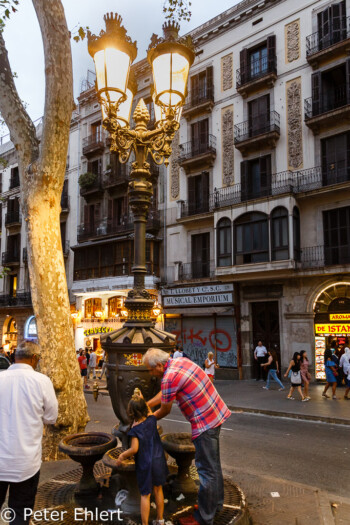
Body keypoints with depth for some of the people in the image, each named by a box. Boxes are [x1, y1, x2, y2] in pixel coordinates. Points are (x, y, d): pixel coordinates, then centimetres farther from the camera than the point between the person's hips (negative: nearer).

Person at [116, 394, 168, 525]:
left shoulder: (135, 429, -19)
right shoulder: (151, 420, -5)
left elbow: (134, 449, -22)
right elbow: (150, 412, 19)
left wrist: (122, 455, -7)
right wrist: (142, 400, 22)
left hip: (145, 464, -5)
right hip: (159, 460, 5)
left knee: (145, 495, 8)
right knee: (158, 490, 19)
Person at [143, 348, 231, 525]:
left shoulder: (169, 378, -23)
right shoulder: (180, 361, 4)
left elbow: (165, 411, -7)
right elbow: (165, 393, 18)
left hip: (205, 423, -10)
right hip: (217, 414, 10)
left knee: (206, 470, 4)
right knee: (213, 463, 24)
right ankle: (216, 503, 41)